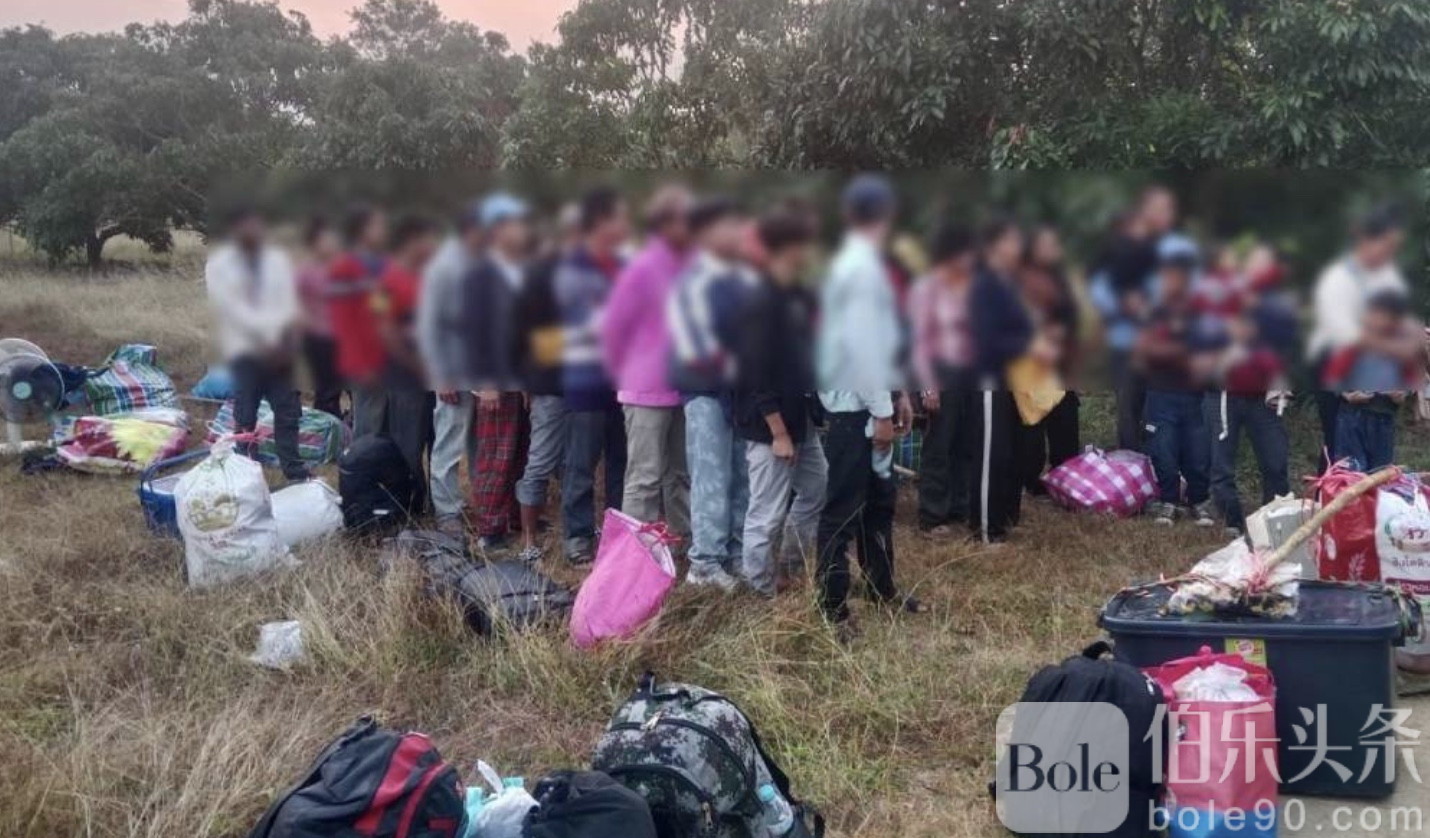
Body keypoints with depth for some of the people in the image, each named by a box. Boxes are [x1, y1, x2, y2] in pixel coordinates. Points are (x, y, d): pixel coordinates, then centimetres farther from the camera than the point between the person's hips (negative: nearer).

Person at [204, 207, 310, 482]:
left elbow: (289, 303, 1)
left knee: (289, 412, 5)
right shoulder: (219, 265, 1)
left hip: (277, 350, 3)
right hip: (245, 350, -3)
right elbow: (232, 309, -9)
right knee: (245, 417, -1)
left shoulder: (277, 260, 11)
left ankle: (295, 471, 14)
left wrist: (285, 337, -16)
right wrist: (266, 338, -16)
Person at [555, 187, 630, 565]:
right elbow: (596, 323, -15)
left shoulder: (620, 267, 14)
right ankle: (578, 535, 7)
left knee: (622, 461, 12)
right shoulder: (572, 269, -9)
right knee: (582, 464, 0)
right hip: (588, 383, -7)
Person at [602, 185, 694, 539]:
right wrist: (626, 376, 4)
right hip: (648, 394, -6)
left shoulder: (690, 265, 5)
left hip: (683, 390, 6)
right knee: (645, 479, -3)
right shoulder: (643, 268, -14)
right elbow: (613, 328, -7)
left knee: (680, 474, 15)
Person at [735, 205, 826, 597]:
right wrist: (778, 433, -20)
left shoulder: (801, 297, 9)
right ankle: (762, 591, 13)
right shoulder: (760, 304, -19)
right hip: (769, 427, -10)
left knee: (816, 491, 20)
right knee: (767, 514, -1)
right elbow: (758, 376, -21)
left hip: (802, 420, 10)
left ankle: (789, 568, 37)